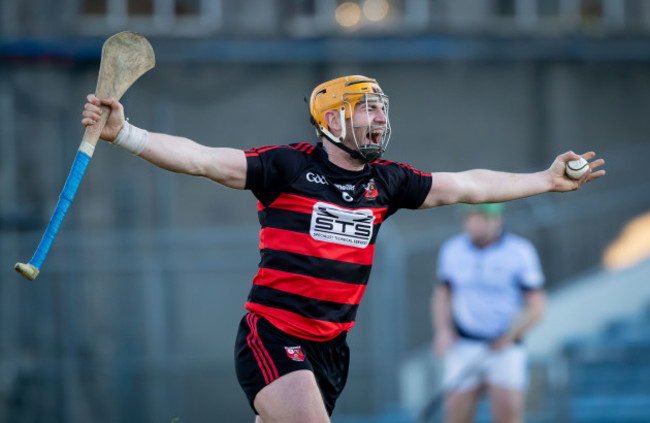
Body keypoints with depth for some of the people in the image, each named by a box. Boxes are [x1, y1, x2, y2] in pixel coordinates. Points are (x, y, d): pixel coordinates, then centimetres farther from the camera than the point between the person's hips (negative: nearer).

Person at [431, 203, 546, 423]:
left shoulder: (521, 251, -4)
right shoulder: (451, 250, 5)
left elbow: (536, 307, -3)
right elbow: (442, 295, 16)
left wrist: (510, 336, -17)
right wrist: (443, 330, -2)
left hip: (505, 349, -2)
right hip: (463, 346, 2)